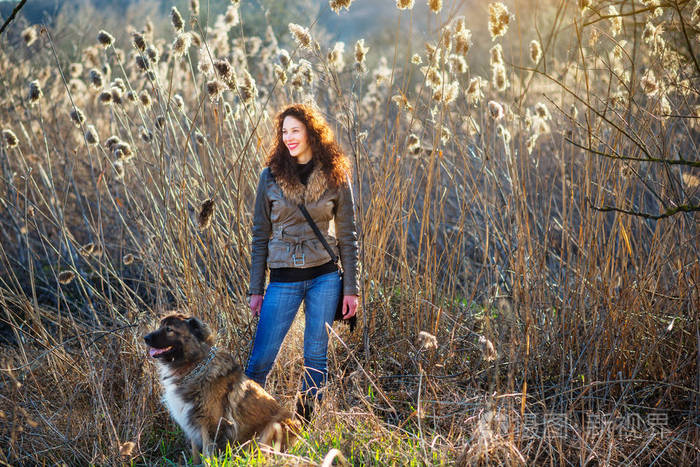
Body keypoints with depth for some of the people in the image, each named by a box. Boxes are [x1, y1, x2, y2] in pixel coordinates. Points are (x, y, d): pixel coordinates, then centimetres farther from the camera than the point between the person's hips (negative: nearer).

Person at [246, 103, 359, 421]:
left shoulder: (335, 176, 1)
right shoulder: (271, 175, 1)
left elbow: (346, 236, 4)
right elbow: (260, 236, 5)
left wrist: (351, 288, 1)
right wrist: (255, 290, 2)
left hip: (324, 277, 0)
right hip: (283, 280, 0)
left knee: (316, 358, 6)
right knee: (260, 361, -3)